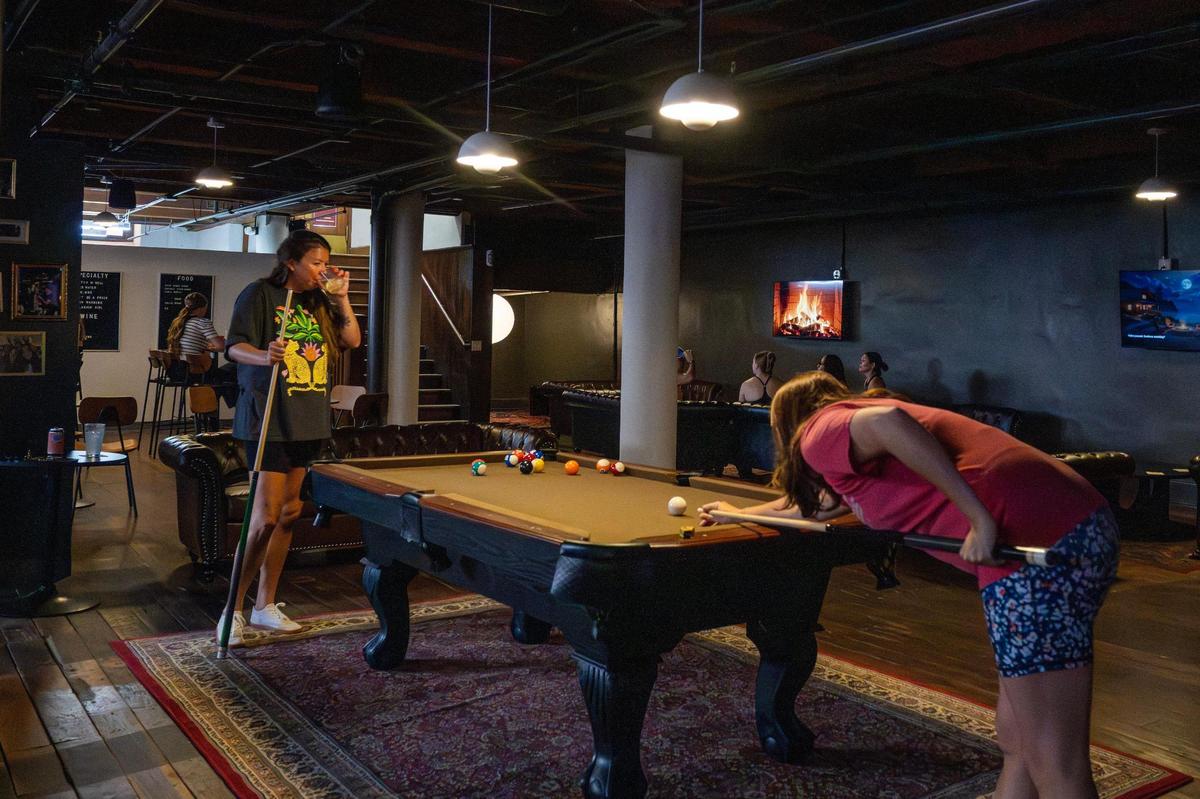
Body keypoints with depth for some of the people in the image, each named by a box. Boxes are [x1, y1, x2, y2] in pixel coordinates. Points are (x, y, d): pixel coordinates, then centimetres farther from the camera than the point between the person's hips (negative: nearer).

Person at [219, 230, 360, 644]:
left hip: (308, 421, 7)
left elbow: (352, 340, 10)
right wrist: (264, 356, -33)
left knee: (288, 513, 9)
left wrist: (341, 298, 0)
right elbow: (235, 346, -13)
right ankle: (232, 609, 2)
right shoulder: (260, 293, -5)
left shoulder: (318, 302, 15)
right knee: (267, 517, -11)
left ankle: (265, 605, 19)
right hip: (268, 417, -7)